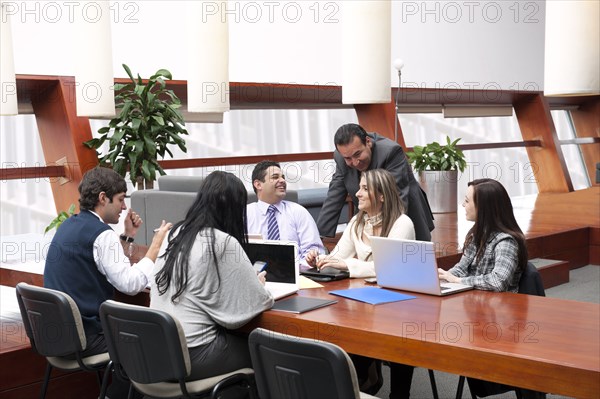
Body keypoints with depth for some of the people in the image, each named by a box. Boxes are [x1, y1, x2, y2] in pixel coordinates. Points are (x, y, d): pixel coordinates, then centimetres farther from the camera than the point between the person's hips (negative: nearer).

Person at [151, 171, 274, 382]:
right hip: (190, 356, -7)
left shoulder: (176, 233, 8)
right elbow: (257, 302, -10)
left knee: (242, 340, 24)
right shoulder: (223, 243, -14)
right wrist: (258, 284, 11)